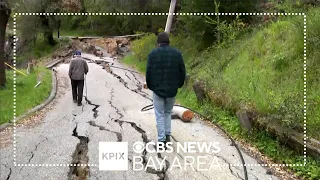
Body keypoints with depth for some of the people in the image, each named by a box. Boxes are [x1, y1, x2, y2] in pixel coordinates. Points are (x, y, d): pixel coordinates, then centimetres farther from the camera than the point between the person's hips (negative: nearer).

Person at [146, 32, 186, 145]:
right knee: (168, 112, 21)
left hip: (157, 89, -2)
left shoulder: (152, 54, -7)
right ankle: (167, 136, 17)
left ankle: (161, 140, 6)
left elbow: (148, 72, -7)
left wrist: (149, 85, 10)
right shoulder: (177, 53, -1)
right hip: (172, 89, 2)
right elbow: (182, 71, 1)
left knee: (160, 115, 7)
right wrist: (179, 84, 16)